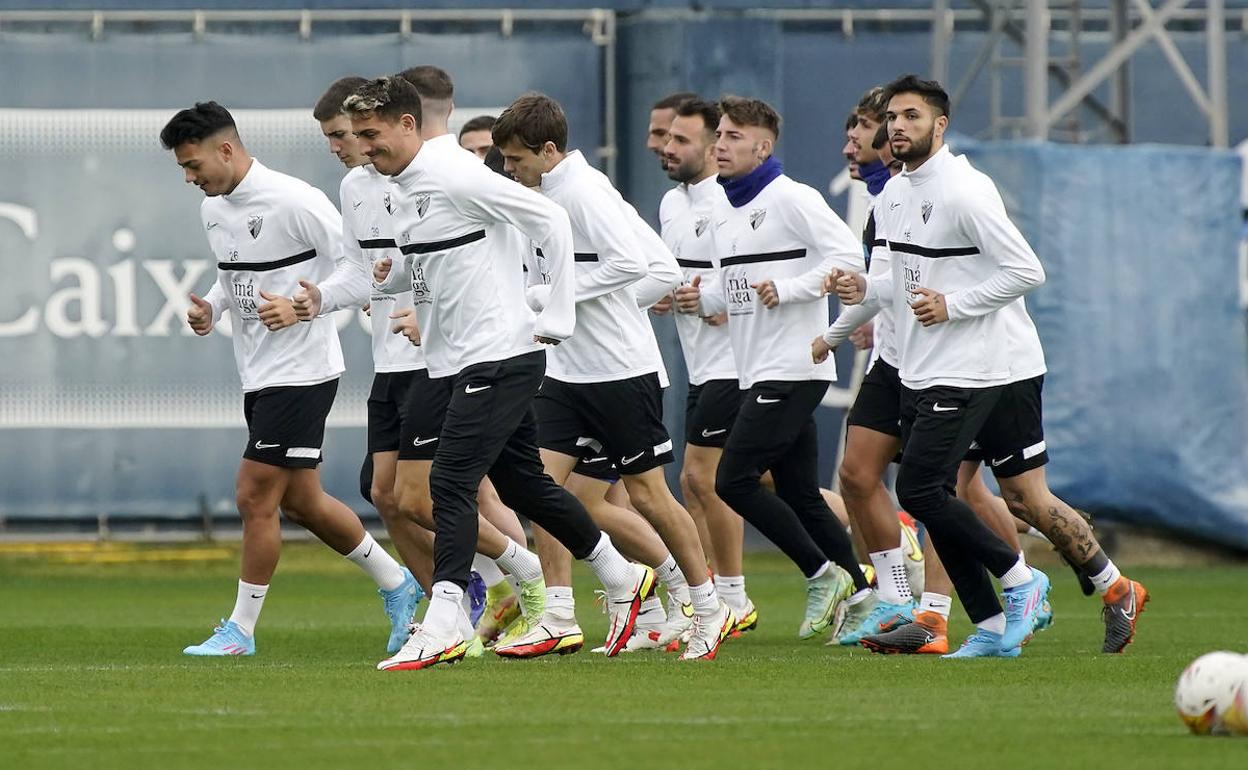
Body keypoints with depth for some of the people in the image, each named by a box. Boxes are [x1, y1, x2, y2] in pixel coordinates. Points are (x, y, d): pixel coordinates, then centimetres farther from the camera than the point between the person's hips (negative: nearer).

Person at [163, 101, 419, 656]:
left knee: (255, 498, -8)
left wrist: (300, 308, -24)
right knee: (301, 502, 14)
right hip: (258, 375, 9)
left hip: (300, 372, -9)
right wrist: (210, 308, 5)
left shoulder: (293, 201, -18)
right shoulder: (212, 210, 9)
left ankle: (241, 629, 1)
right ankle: (396, 584, 30)